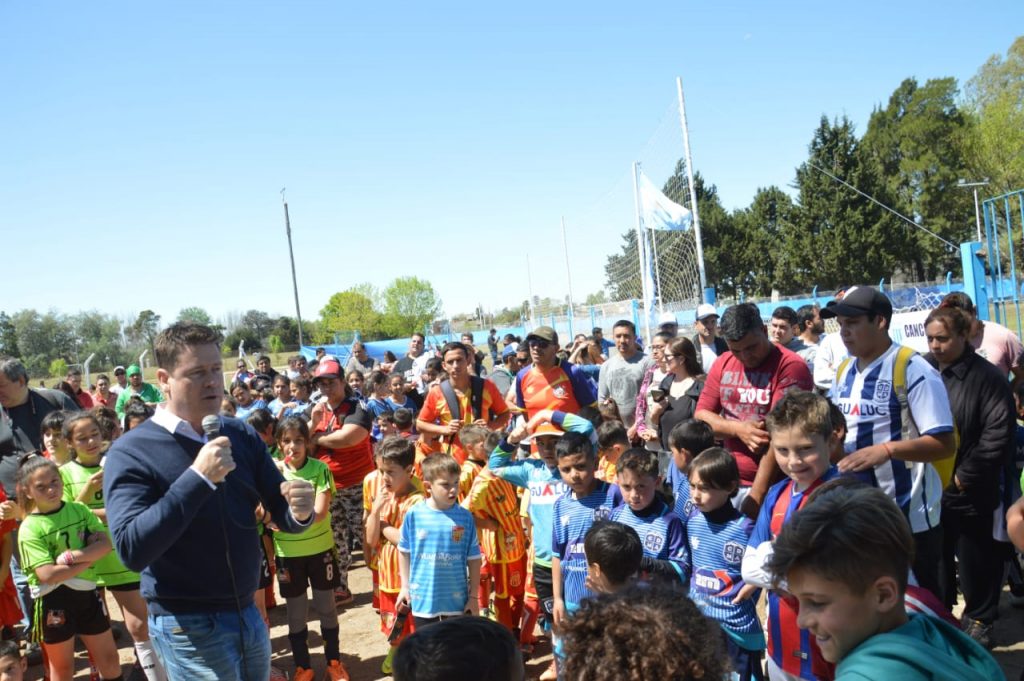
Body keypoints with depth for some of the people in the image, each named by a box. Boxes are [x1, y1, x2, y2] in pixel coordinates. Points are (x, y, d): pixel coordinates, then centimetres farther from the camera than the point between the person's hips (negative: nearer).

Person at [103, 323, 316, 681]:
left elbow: (281, 516, 3)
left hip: (248, 615, 5)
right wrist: (198, 477, -29)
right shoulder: (130, 452, -13)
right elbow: (132, 549, -23)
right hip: (189, 627, -5)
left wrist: (299, 511, -19)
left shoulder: (241, 435, 0)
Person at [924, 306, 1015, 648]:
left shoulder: (987, 377, -10)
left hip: (967, 490, -4)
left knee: (974, 557, 10)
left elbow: (999, 434, -14)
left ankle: (979, 619, 28)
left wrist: (966, 475, -14)